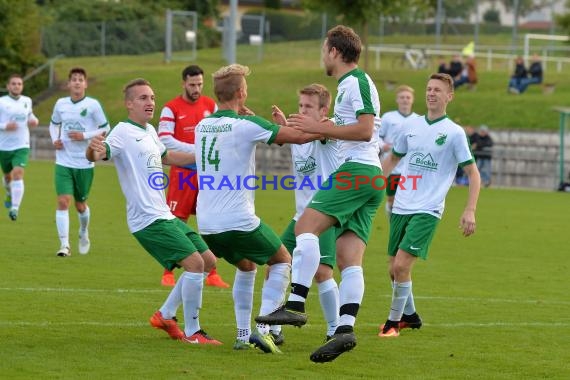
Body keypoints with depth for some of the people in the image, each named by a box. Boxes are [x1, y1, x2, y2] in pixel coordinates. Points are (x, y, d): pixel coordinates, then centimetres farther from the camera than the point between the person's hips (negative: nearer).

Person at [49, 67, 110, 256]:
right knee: (63, 201, -14)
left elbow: (105, 129, -2)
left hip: (85, 163, -1)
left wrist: (84, 136, -15)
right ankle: (64, 245, -13)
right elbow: (54, 124, 20)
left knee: (80, 204, 12)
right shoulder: (61, 104, 2)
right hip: (64, 162, 1)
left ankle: (84, 234, 42)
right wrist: (55, 139, 1)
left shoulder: (93, 105, -7)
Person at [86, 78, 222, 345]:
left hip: (165, 215, 10)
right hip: (148, 220, -10)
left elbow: (165, 156, 35)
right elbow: (99, 153, -29)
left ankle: (165, 315, 20)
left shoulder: (149, 131, 16)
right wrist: (94, 152, -52)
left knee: (207, 260, 12)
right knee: (194, 263, -18)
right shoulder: (124, 132, -12)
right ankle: (192, 333, -8)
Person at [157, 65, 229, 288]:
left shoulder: (211, 105, 7)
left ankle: (212, 274, 10)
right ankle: (168, 274, 5)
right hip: (183, 173, -4)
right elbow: (165, 141, -14)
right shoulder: (172, 108, -6)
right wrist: (195, 150, -19)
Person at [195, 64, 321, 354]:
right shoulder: (246, 125, -12)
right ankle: (263, 328, 0)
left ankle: (243, 334, 21)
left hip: (207, 224, 6)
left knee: (246, 267, 29)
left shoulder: (202, 126, 7)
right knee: (282, 261, 16)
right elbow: (300, 136, -11)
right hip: (239, 220, -6)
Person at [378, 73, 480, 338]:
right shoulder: (411, 126, 9)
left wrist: (470, 211, -12)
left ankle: (393, 321, 0)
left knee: (401, 265, -16)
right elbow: (393, 158, 24)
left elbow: (473, 174, -2)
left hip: (427, 210, -5)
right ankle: (409, 316, 30)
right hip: (401, 207, 5)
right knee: (394, 269, 8)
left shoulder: (453, 133, -5)